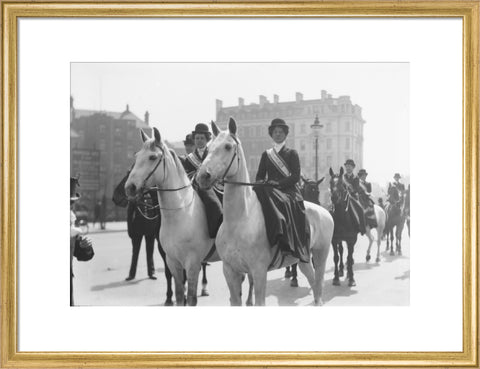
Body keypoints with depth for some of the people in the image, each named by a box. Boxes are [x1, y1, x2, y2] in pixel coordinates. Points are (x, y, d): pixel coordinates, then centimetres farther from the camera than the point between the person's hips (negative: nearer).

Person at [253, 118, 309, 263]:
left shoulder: (292, 153, 10)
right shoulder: (266, 154, 21)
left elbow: (296, 176, -2)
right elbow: (259, 175, 17)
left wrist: (279, 183, -15)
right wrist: (260, 182, -7)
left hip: (289, 191, -3)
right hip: (269, 190, 3)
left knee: (283, 203, -38)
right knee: (255, 198, -30)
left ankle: (287, 244, -41)